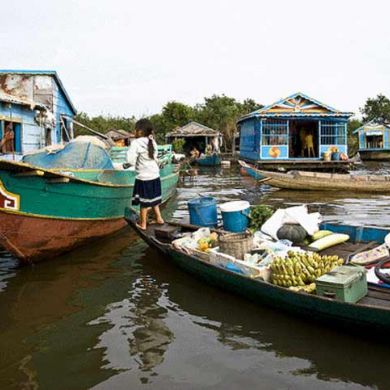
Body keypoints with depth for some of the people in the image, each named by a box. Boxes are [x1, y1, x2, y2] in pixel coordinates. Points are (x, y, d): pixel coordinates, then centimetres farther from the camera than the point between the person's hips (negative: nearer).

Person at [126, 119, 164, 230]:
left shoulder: (136, 143, -16)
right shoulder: (152, 142, 4)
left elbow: (130, 160, -21)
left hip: (144, 177, -6)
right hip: (155, 175, 6)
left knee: (143, 201, 6)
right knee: (153, 198, 22)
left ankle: (143, 224, 17)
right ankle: (159, 218, 28)